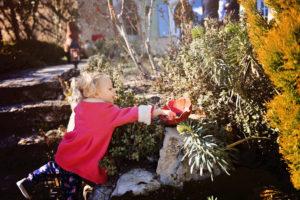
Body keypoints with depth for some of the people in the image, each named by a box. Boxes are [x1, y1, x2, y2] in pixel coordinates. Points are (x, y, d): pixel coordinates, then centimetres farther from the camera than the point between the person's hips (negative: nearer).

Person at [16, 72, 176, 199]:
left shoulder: (81, 106, -1)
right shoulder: (107, 112, -24)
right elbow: (131, 114, -28)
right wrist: (160, 111, -26)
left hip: (65, 153, 8)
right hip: (78, 162, -8)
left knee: (57, 167, 36)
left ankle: (28, 182, 50)